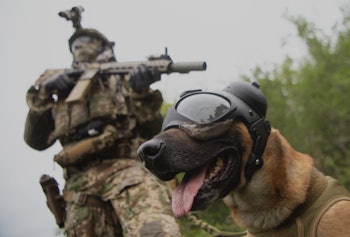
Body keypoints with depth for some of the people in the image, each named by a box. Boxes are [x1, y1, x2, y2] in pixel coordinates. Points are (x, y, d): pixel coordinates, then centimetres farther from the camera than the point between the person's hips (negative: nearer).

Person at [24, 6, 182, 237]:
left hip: (125, 166, -3)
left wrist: (141, 93, -7)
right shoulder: (62, 89, 29)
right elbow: (36, 140, 19)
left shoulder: (124, 79, 22)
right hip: (80, 183, 4)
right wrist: (42, 94, 6)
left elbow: (154, 130, 11)